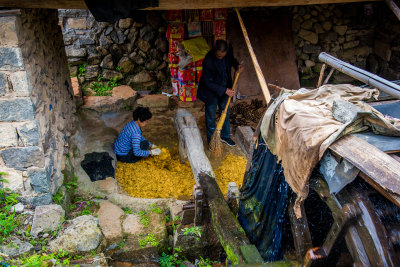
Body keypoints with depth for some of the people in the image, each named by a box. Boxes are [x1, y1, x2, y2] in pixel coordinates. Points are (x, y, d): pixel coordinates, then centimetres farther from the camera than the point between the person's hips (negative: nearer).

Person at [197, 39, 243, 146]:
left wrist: (237, 65, -10)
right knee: (211, 116, 10)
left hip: (225, 87, 6)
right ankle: (211, 139, 28)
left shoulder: (228, 50, -16)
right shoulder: (208, 61, -31)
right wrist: (224, 90, -24)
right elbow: (208, 82, -24)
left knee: (225, 112, 18)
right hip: (211, 91, -5)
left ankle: (225, 136, 36)